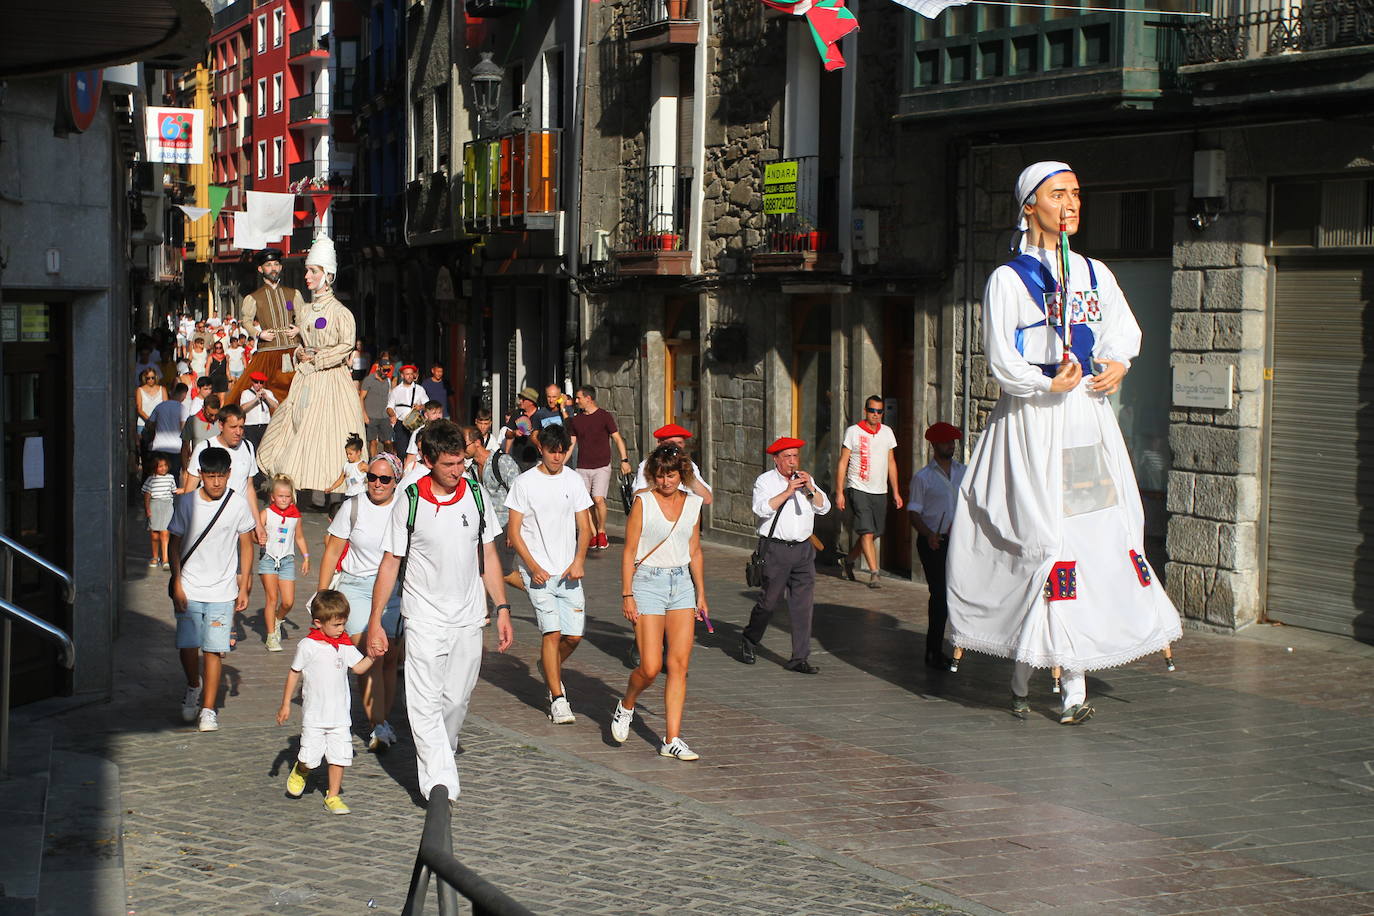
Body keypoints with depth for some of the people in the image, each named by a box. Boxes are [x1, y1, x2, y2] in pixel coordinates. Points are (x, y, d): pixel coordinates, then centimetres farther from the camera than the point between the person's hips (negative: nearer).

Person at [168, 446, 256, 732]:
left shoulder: (238, 504, -3)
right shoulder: (187, 502, -3)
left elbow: (246, 545, 6)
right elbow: (174, 544, 4)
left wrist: (244, 587, 3)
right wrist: (177, 583, -3)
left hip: (222, 591, -1)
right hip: (189, 589, 1)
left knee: (214, 650, -4)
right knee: (187, 646, -1)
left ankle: (208, 709, 5)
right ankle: (194, 687, 29)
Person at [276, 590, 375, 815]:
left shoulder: (345, 646, 4)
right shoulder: (307, 646, -9)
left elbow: (359, 668, 8)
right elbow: (294, 673, 0)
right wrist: (285, 705, 3)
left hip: (340, 714, 4)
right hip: (314, 714, -4)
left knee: (339, 756, 2)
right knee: (310, 757, -4)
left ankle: (333, 796, 13)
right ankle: (299, 772, 30)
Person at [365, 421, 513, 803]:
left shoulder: (474, 495, 3)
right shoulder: (410, 502, -7)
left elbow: (488, 556, 12)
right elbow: (390, 563, -2)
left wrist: (502, 608, 7)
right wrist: (375, 621, -3)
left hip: (469, 618, 3)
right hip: (424, 618, -3)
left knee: (457, 699, 9)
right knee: (425, 703, -11)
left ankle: (441, 753, 32)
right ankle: (440, 783, -15)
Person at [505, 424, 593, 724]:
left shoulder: (573, 481, 6)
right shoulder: (525, 483, -3)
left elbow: (584, 527, 9)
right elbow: (514, 532, -3)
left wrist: (578, 561, -8)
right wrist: (534, 567, -13)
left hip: (568, 572, 4)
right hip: (537, 572, -4)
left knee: (574, 634, 1)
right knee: (552, 632, -12)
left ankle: (549, 666, 32)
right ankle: (557, 698, -6)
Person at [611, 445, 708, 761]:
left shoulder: (693, 503, 8)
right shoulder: (643, 502, -5)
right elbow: (629, 551, -5)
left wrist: (701, 594, 15)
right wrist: (626, 595, -10)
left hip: (682, 584, 4)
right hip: (648, 583, -4)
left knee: (679, 665, -2)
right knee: (650, 668, -8)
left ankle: (672, 739, 2)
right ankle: (626, 706, 24)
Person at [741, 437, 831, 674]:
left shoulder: (806, 480, 16)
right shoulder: (765, 481, 2)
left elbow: (824, 507, 8)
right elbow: (762, 509, -15)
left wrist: (810, 488, -7)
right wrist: (787, 492, -19)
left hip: (803, 548, 4)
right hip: (776, 548, -4)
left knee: (804, 603, -1)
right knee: (769, 601, 0)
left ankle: (799, 658, 2)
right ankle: (749, 641, 25)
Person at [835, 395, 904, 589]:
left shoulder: (887, 432, 9)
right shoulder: (853, 432, -4)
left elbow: (891, 463, 16)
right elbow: (842, 463, -2)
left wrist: (896, 492, 12)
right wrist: (839, 492, -8)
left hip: (880, 492, 5)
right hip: (859, 490, -5)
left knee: (873, 533, 9)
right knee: (867, 532, -14)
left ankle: (848, 561, 30)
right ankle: (874, 573, -14)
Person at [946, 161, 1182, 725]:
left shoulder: (1095, 275, 13)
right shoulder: (1008, 279, -2)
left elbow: (1124, 331, 23)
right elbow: (1001, 361, -7)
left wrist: (1117, 364, 3)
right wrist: (1048, 385, -20)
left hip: (1088, 419, 5)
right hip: (1031, 423, -5)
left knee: (1099, 536, -3)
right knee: (1039, 542, -9)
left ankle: (1075, 683, 0)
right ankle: (1022, 676, 3)